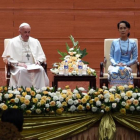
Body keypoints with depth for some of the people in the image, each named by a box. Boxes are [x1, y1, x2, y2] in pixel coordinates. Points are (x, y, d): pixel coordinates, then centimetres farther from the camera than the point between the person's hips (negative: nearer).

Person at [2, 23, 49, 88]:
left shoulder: (35, 42, 17)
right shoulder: (12, 42, 7)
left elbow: (42, 56, 22)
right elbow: (6, 58, 3)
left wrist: (38, 61, -2)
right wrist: (17, 63, -13)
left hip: (33, 66, 3)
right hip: (18, 67, -3)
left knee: (40, 70, -31)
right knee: (22, 71, -39)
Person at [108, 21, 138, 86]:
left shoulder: (132, 43, 9)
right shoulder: (114, 42, 12)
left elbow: (135, 58, 8)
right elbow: (111, 57, 11)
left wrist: (126, 64, -8)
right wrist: (116, 64, -10)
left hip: (126, 66, -1)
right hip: (115, 65, 1)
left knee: (123, 71, -39)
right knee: (114, 72, -37)